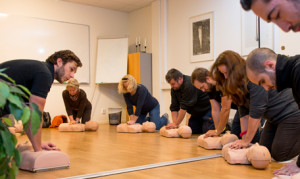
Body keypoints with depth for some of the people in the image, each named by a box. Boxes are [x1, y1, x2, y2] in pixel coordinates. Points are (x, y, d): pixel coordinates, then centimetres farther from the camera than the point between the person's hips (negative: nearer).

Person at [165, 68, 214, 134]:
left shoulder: (190, 85, -31)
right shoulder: (174, 89, -3)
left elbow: (184, 107, -30)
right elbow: (174, 108, -4)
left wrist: (176, 124, -25)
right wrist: (174, 123, -17)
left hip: (208, 108, -9)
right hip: (196, 112, 9)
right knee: (192, 132, 3)